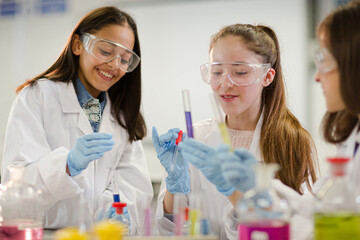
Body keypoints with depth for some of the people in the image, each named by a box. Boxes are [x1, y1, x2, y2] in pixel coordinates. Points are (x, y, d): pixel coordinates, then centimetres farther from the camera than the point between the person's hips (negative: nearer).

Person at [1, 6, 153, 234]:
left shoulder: (124, 115, 15)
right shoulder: (36, 97, 2)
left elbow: (137, 186, 2)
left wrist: (113, 216, -17)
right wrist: (69, 164, -27)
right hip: (42, 234, -4)